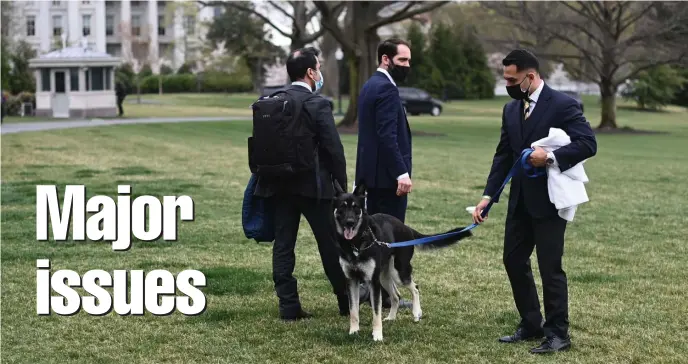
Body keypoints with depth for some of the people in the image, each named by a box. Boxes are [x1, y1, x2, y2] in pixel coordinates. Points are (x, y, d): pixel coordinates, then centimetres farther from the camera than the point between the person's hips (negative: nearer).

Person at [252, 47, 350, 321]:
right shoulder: (318, 104, -12)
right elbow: (334, 149, -13)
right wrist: (342, 185, -2)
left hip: (279, 185, 5)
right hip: (313, 185, -5)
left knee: (283, 244, 6)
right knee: (331, 244, 7)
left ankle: (289, 306, 5)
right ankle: (346, 301, 18)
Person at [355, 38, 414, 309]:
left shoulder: (370, 86, 15)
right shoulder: (386, 88, -16)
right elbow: (388, 135, -24)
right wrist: (401, 173, -26)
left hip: (372, 171, 10)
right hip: (387, 174, -10)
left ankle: (366, 286, 20)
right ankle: (383, 295, 2)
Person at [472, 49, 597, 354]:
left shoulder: (562, 105, -12)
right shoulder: (511, 110, 9)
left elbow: (588, 143, -17)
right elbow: (503, 156, 10)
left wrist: (551, 157, -27)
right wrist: (488, 195, 2)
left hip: (548, 200, -7)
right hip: (520, 200, 8)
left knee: (550, 267, -3)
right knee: (514, 261, 12)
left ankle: (558, 334, 8)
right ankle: (531, 325, 25)